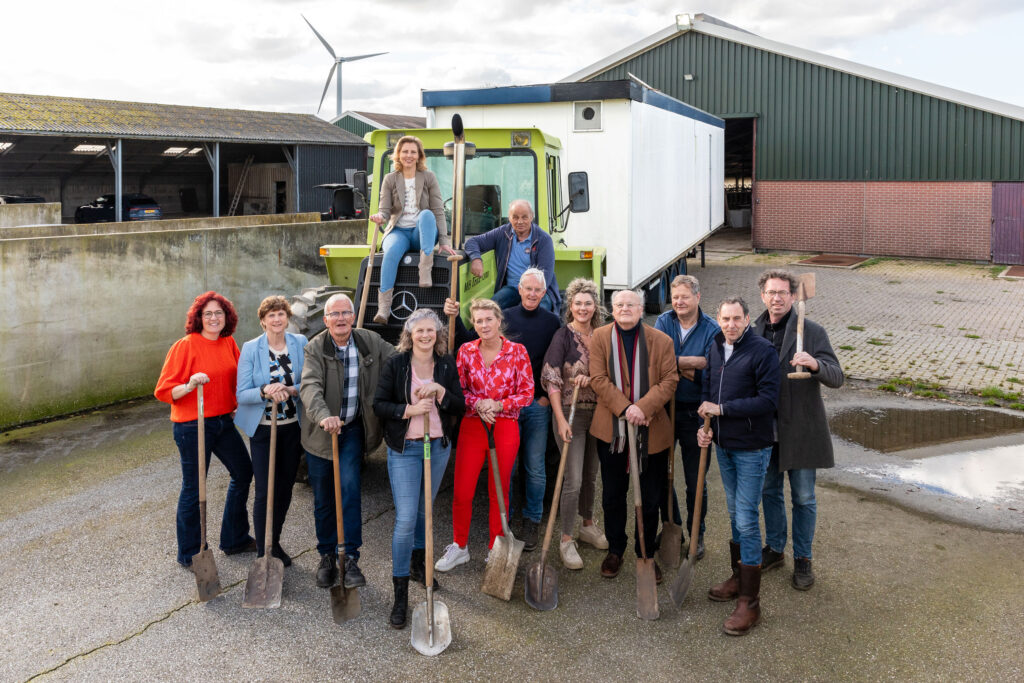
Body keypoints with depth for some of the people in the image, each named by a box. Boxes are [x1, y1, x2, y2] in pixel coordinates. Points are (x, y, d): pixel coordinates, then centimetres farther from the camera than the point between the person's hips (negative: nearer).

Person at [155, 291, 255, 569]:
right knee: (193, 488, 1)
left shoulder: (229, 343, 6)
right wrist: (190, 385, -30)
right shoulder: (185, 346, -13)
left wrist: (236, 405, 7)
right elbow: (164, 391, -14)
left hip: (224, 421, 7)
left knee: (243, 473, 16)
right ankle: (189, 554, 17)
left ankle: (234, 539, 33)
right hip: (192, 426, -7)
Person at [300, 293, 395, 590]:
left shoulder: (370, 342, -2)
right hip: (321, 431, 0)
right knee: (323, 498, 9)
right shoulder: (315, 348, -10)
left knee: (350, 487, -15)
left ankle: (350, 558, -8)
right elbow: (310, 386, -25)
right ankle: (327, 556, 25)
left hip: (353, 429, 0)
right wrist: (323, 416, -45)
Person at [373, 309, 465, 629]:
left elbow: (460, 407, 0)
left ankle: (418, 564, 43)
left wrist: (440, 390, -17)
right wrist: (410, 409, -20)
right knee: (406, 519, -9)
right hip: (404, 449, -4)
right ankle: (400, 594, -2)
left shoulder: (447, 365, 2)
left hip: (439, 446, 4)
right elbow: (379, 404, -7)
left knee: (424, 510, 19)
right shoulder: (396, 364, -7)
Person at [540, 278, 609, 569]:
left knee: (591, 475, 17)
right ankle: (566, 541, 6)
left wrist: (590, 379, -14)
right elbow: (551, 379, -14)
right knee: (573, 480, -6)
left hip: (597, 413, 5)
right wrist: (561, 420, -19)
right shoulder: (563, 336, -10)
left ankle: (588, 526, 36)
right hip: (571, 413, -5)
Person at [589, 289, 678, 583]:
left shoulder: (661, 340, 1)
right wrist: (624, 408, -19)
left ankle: (646, 554, 25)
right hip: (612, 429, 0)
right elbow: (598, 379, -7)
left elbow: (670, 380, -6)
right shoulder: (600, 338, 1)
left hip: (651, 430, 0)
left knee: (650, 498, 8)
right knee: (613, 495, 13)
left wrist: (643, 408, -20)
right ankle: (615, 550, 30)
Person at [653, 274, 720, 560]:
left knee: (696, 478, 8)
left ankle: (696, 534, 24)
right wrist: (690, 364, -21)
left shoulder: (712, 329, -4)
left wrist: (674, 362, -21)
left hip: (695, 412, -2)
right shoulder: (663, 322, 1)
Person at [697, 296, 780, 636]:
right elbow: (707, 390, 15)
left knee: (747, 520, -7)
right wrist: (704, 426, -2)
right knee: (735, 514, 18)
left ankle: (750, 602, 1)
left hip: (751, 448, -7)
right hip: (723, 445, 7)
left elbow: (768, 399, -19)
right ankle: (738, 578, 33)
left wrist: (722, 408, -19)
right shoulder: (715, 349, 6)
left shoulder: (762, 350, -14)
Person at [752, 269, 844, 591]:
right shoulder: (754, 332, 3)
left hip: (800, 429, -4)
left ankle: (802, 559, 23)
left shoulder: (812, 332, -9)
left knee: (803, 498, 7)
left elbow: (837, 378, -15)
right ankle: (774, 549, 34)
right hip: (765, 428, 4)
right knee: (770, 492, 16)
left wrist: (815, 364, -36)